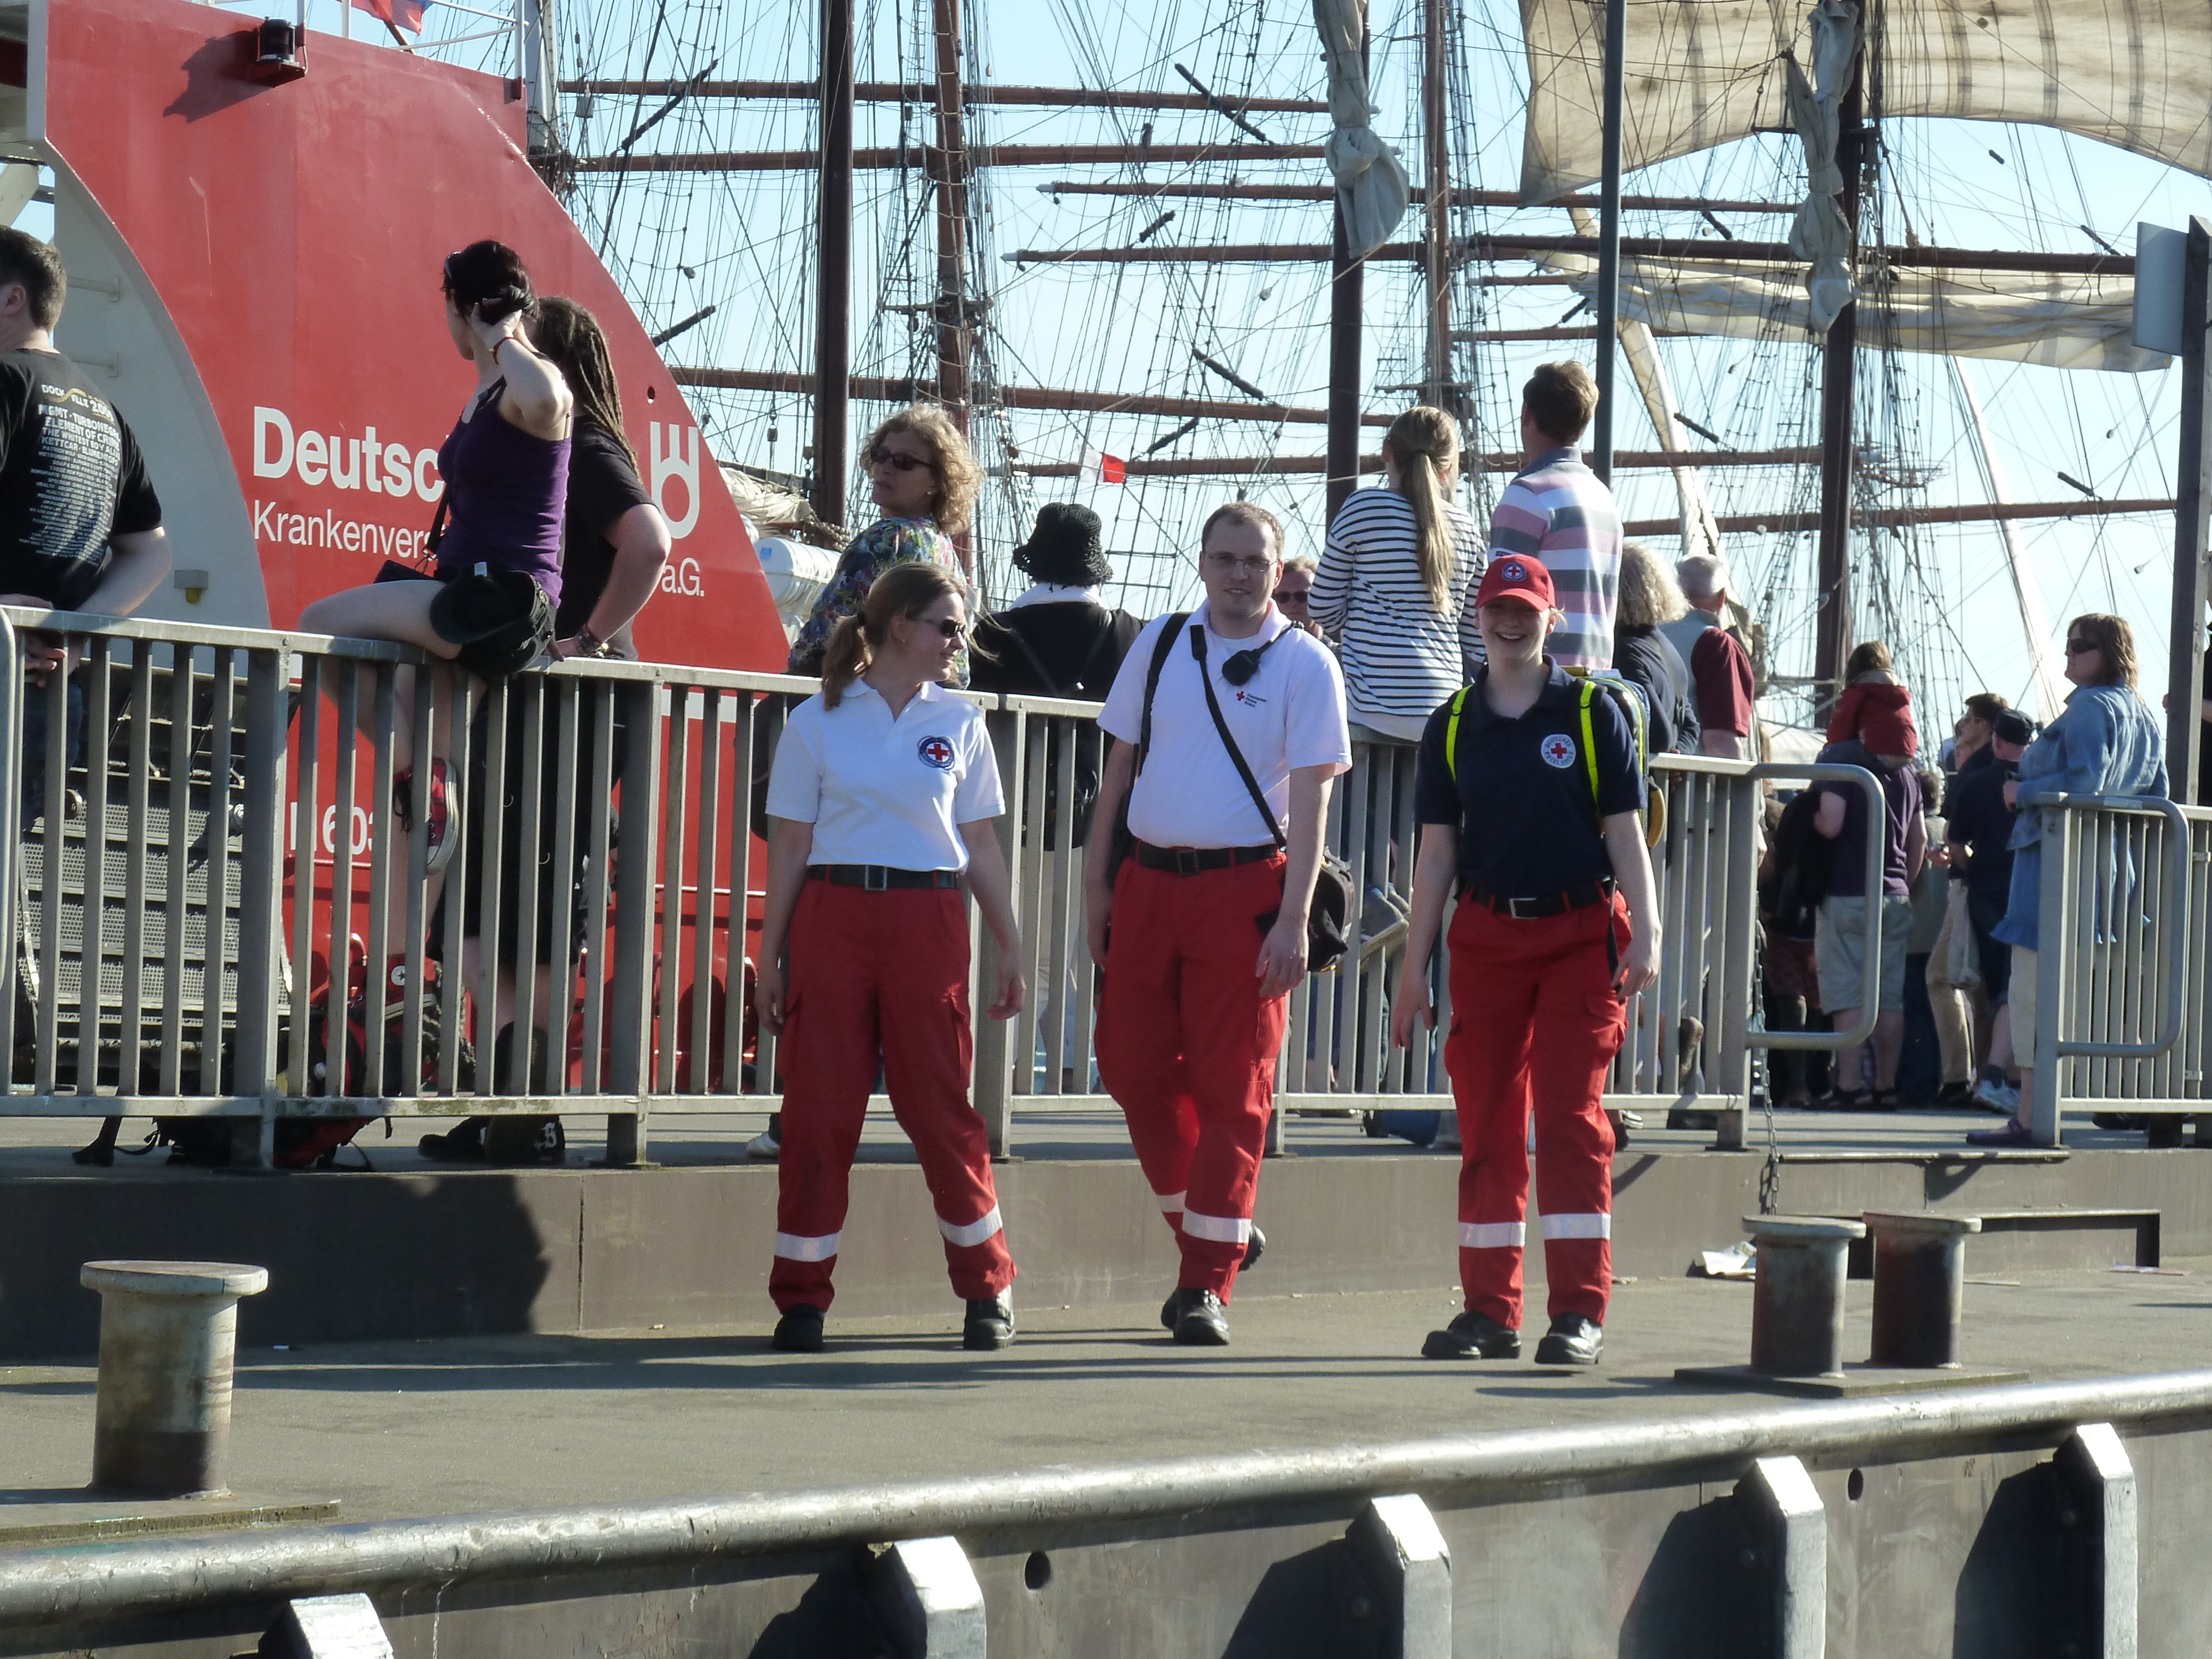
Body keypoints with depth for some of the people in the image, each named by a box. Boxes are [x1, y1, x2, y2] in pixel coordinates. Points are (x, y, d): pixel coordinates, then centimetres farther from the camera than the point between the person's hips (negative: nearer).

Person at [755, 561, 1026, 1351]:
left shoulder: (958, 723, 10)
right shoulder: (817, 722, 4)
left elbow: (981, 849, 12)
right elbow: (789, 848, 4)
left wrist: (1010, 951, 8)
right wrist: (769, 958, 2)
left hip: (926, 922, 1)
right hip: (833, 916, -1)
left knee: (941, 1107, 0)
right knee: (819, 1109, -2)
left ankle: (987, 1285, 13)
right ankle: (800, 1298, 6)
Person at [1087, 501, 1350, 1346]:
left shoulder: (1304, 664, -2)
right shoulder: (1160, 644, 10)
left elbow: (1310, 799, -6)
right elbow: (1121, 763, 16)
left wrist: (1293, 919, -13)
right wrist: (1098, 881, 10)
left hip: (1244, 886, -4)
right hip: (1147, 880, 4)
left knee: (1232, 1086, -3)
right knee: (1134, 1068, 4)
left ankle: (1208, 1284, 1)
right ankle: (1209, 1234, 23)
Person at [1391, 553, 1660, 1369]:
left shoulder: (1591, 712, 2)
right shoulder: (1452, 726, 9)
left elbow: (1625, 832, 1)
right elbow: (1438, 851, 10)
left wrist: (1645, 934, -8)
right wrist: (1413, 968, 7)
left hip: (1581, 933, -3)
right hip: (1486, 935, 3)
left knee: (1572, 1115, -8)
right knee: (1487, 1123, 4)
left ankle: (1580, 1310, -7)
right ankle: (1489, 1310, 11)